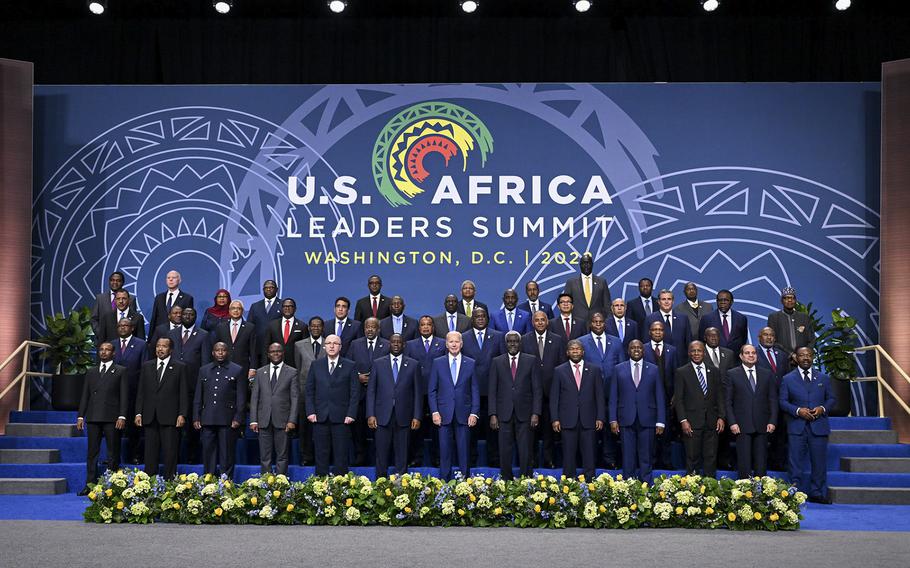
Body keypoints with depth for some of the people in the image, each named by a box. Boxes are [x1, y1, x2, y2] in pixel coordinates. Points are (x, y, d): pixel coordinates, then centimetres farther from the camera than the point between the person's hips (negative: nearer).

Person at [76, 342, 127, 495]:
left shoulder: (121, 371, 5)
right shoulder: (91, 371, 17)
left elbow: (124, 395, -1)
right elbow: (85, 395, 15)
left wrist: (122, 416, -11)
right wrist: (80, 416, 7)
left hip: (112, 418, -4)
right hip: (93, 418, 4)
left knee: (113, 453, 0)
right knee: (92, 453, 4)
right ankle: (90, 485, 7)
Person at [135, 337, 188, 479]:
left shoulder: (179, 367, 5)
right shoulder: (146, 366, 14)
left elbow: (183, 393, 1)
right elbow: (141, 392, 12)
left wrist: (182, 414, -8)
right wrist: (138, 413, 4)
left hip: (169, 417, -3)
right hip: (150, 418, 3)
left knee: (170, 453, -2)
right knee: (150, 452, 5)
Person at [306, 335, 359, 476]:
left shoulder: (350, 366, 4)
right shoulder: (316, 365, 10)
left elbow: (355, 392, 2)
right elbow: (309, 390, 9)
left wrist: (351, 414, -7)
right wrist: (310, 411, -1)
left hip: (341, 418, -2)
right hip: (320, 417, 2)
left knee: (341, 455, 1)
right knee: (321, 455, 4)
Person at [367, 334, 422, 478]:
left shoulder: (414, 364, 6)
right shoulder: (378, 363, 8)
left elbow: (417, 393, 5)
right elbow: (371, 390, 6)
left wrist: (417, 417, -2)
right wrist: (370, 415, -2)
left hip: (403, 417, 0)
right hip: (383, 417, 0)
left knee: (402, 455, 3)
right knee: (381, 454, 2)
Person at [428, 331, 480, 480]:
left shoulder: (470, 364, 6)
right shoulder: (437, 363, 6)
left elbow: (475, 390, 5)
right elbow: (432, 390, 6)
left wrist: (474, 413, -3)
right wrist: (434, 411, -3)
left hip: (464, 414, 0)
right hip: (444, 414, 0)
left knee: (464, 451, 2)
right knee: (445, 451, 2)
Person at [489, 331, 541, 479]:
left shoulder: (531, 361, 6)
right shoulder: (497, 362, 8)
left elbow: (537, 389, 3)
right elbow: (492, 390, 6)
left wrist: (536, 413, -5)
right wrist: (493, 414, -2)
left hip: (524, 414, -1)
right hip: (504, 414, 1)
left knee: (525, 452, 1)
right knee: (505, 452, 2)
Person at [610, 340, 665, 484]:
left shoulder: (653, 369, 8)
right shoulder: (619, 369, 8)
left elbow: (660, 397, 6)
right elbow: (613, 396, 7)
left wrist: (660, 421, -1)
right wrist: (613, 419, -1)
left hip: (647, 420, 0)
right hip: (626, 420, 0)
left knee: (646, 457, 2)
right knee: (628, 458, 2)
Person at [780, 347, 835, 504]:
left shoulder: (824, 378, 12)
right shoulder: (788, 379, 6)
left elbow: (831, 399, 13)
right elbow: (782, 401, 2)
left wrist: (822, 408, -7)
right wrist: (798, 410, -13)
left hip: (818, 426, 2)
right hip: (796, 427, -2)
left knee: (819, 461, 4)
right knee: (796, 462, -2)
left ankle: (817, 494, 14)